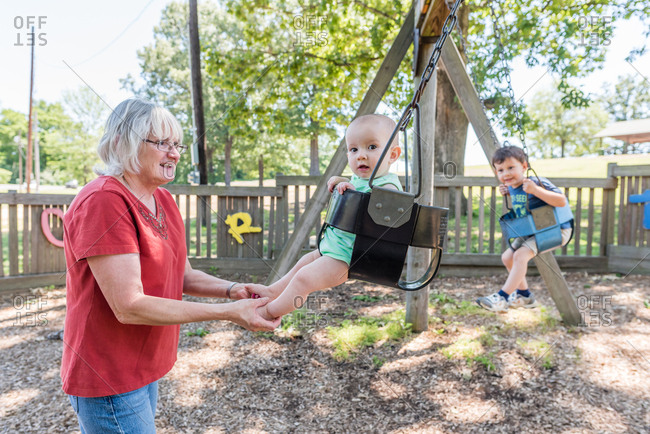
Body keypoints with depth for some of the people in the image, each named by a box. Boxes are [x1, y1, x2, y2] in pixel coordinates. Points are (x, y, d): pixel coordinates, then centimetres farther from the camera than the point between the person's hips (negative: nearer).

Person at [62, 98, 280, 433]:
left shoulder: (163, 201, 5)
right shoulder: (103, 202, -23)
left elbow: (182, 275, 8)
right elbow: (129, 307, -28)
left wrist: (231, 290, -11)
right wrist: (229, 312, -27)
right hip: (109, 379, -8)